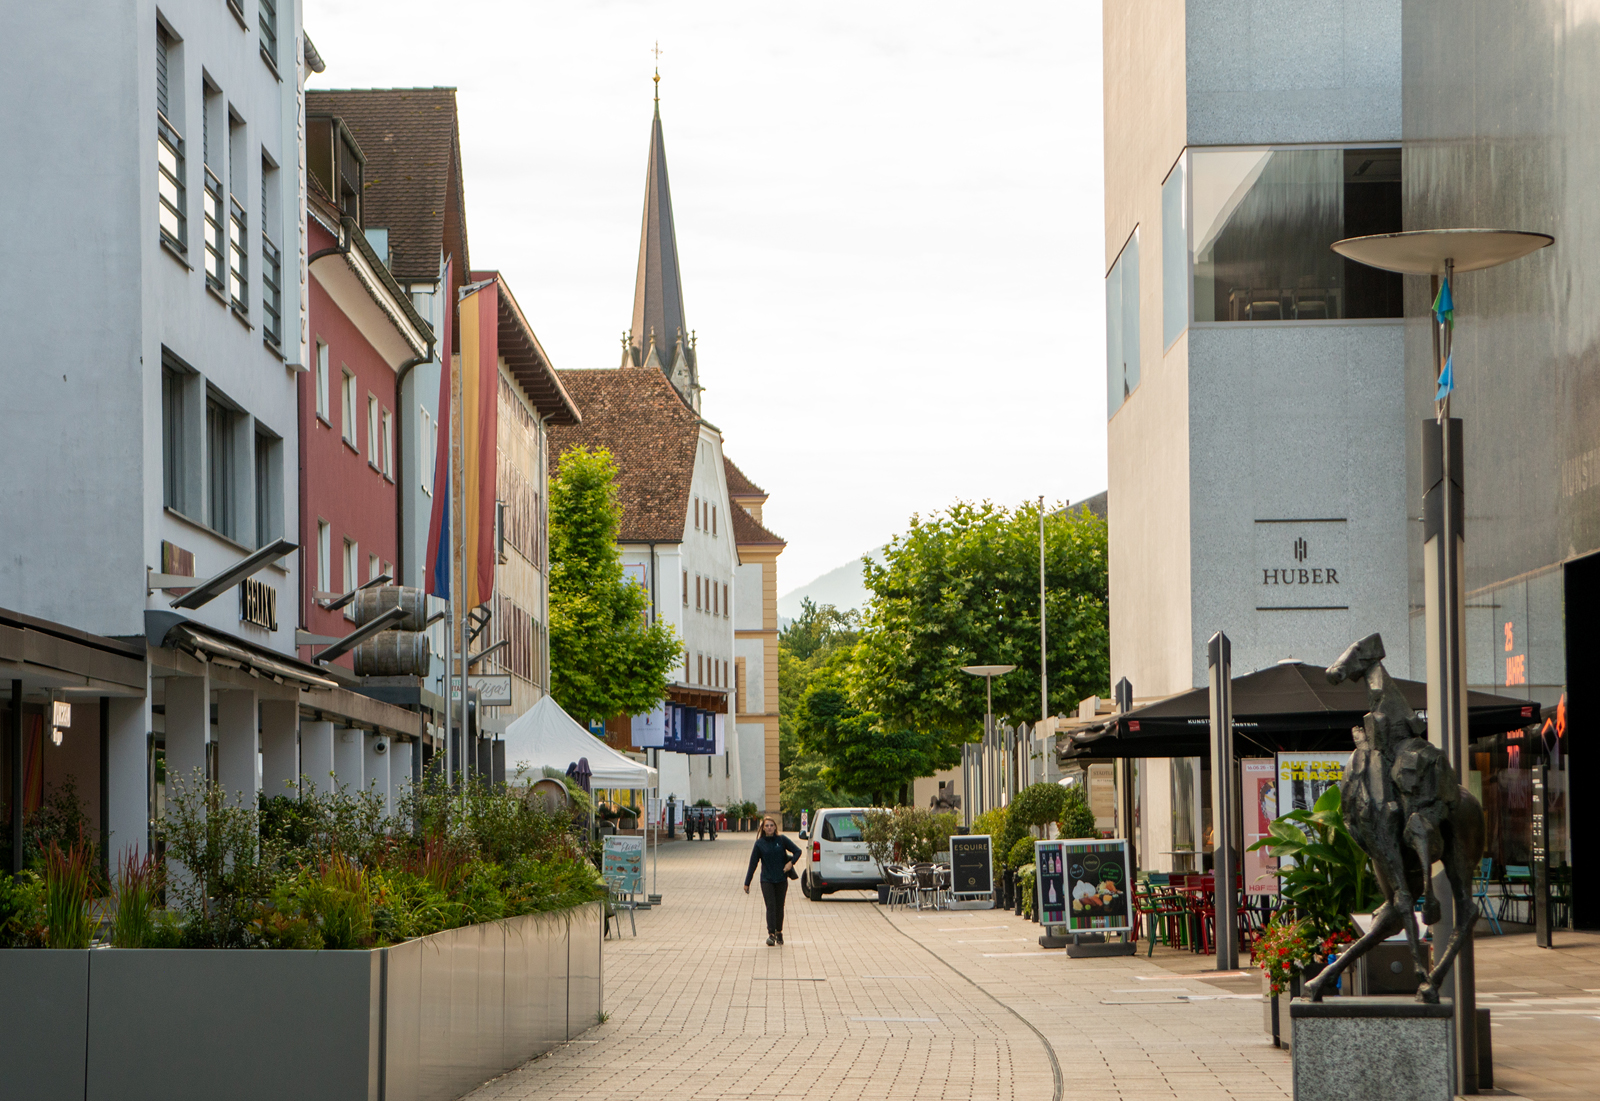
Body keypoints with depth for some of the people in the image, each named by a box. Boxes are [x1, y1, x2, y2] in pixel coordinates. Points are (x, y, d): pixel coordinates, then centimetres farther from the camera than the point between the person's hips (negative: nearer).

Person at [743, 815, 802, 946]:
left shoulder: (782, 840, -1)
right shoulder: (759, 843, 0)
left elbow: (797, 851, 3)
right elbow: (753, 864, 2)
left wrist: (791, 862, -15)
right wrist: (747, 883, 2)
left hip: (781, 880, 1)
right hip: (766, 880, -1)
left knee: (779, 907, 8)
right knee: (770, 906, -11)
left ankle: (779, 932, 22)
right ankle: (771, 934, -14)